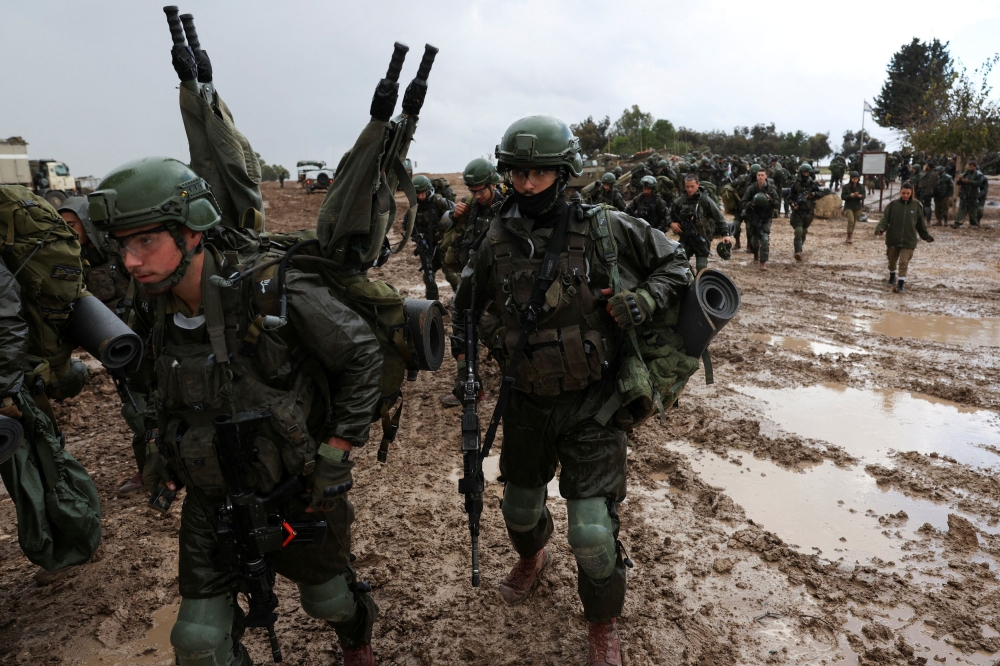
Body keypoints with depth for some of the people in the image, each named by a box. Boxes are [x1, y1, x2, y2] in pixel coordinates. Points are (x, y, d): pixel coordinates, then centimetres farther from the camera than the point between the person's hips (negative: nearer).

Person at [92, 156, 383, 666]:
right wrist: (161, 447, 6)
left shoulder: (273, 290, -27)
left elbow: (361, 354, -18)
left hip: (296, 490, -4)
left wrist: (335, 455, -17)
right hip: (212, 498, 4)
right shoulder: (155, 309, -7)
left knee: (329, 599, 21)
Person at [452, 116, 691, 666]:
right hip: (527, 404, 4)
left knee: (592, 531, -3)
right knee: (519, 506, 23)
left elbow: (675, 263, 0)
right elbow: (467, 303, 14)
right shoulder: (497, 242, -4)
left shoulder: (605, 229, -14)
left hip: (591, 406, -3)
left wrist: (643, 302, -17)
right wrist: (464, 357, 8)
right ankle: (531, 558, 60)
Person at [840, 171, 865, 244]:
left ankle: (850, 237, 25)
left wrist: (860, 196, -19)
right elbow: (843, 196, -8)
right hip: (849, 206, -3)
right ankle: (849, 237, -10)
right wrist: (850, 196, -23)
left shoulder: (861, 187, 0)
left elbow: (864, 196, 4)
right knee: (851, 221, -19)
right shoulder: (846, 186, -7)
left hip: (857, 207, 3)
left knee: (854, 222, 10)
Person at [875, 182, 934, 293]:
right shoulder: (893, 204, -4)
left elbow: (920, 223, 9)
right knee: (892, 260, 18)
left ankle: (900, 284, -3)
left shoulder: (917, 205, 0)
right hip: (893, 238, 1)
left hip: (908, 241, -1)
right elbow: (885, 219, -6)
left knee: (904, 263, -7)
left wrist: (926, 236, 11)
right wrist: (880, 229, -24)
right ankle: (892, 277, 43)